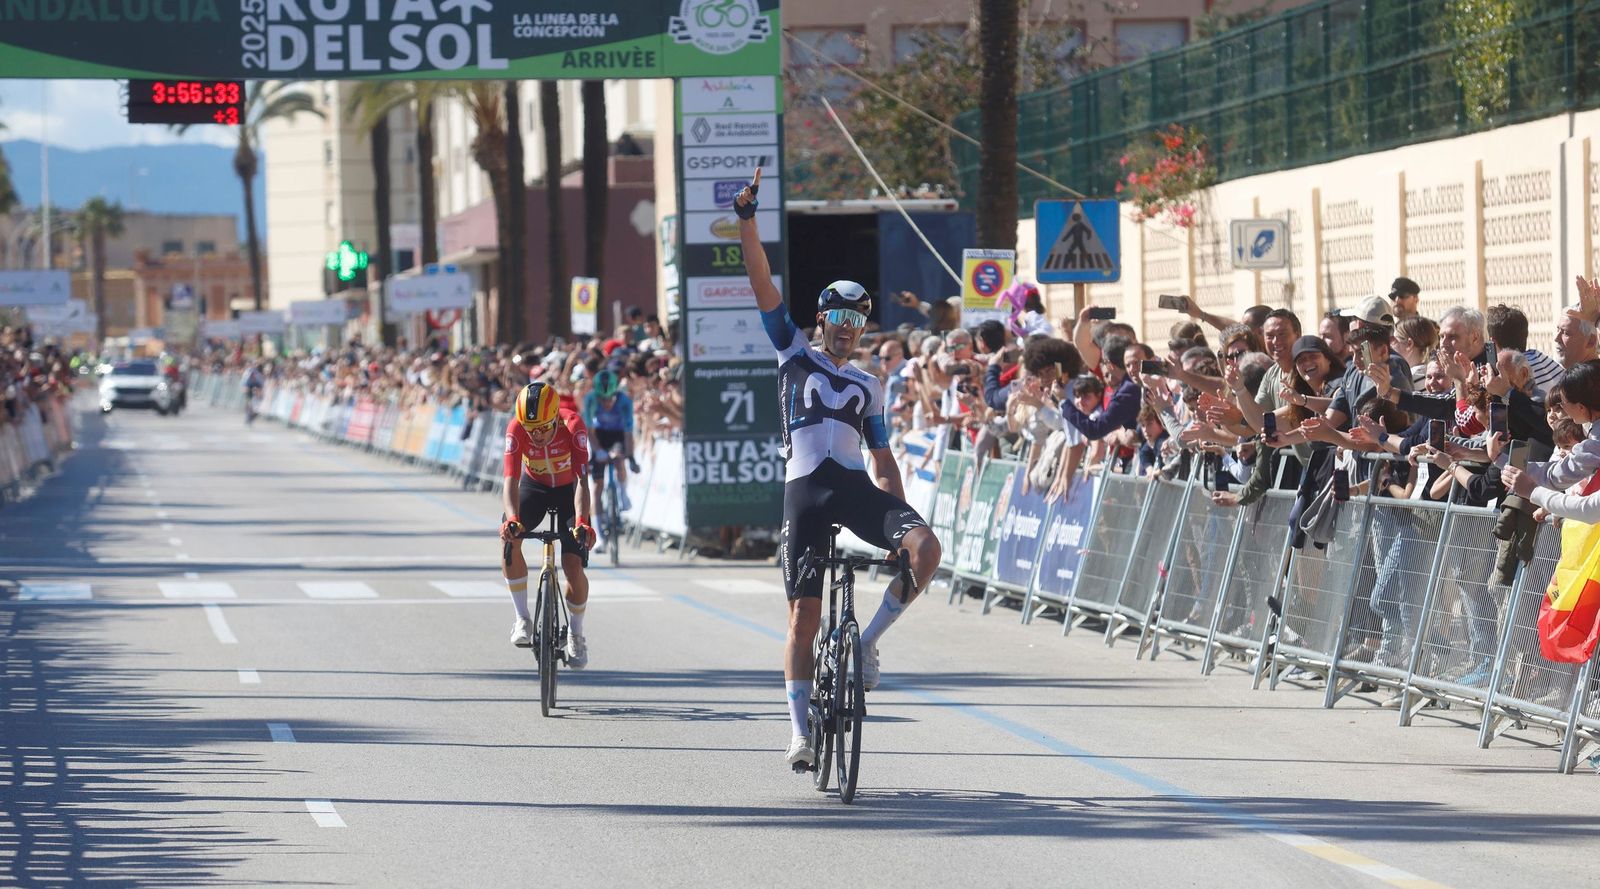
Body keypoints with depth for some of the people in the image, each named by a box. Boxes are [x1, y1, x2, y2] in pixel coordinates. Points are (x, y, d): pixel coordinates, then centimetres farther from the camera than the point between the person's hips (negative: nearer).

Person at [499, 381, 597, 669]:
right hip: (534, 486, 1)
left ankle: (576, 632, 13)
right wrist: (512, 519, -55)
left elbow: (582, 481, -40)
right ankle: (522, 618, -12)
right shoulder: (516, 429, -31)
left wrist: (581, 522, -55)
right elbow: (511, 480, -38)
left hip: (568, 489, -1)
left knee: (573, 565, -14)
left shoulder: (573, 425, -34)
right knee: (509, 539, -27)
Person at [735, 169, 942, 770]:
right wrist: (747, 219, -3)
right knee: (804, 616, -6)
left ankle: (866, 642, -8)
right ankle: (800, 733, 3)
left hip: (857, 487, 2)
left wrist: (896, 509, 10)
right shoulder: (795, 353, 15)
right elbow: (762, 284, 6)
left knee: (925, 547, -25)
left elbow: (883, 456, 23)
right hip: (806, 489, -2)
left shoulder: (867, 387, 22)